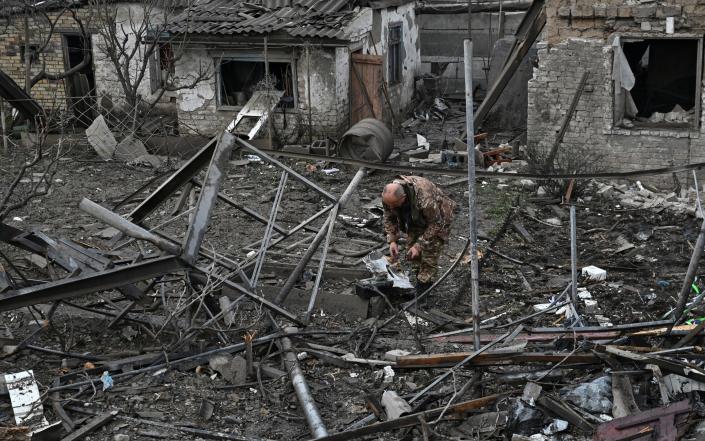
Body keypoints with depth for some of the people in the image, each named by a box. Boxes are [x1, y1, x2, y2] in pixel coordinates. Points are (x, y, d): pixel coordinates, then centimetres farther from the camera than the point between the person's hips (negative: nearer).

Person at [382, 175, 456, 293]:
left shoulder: (424, 199, -45)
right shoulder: (388, 196, -26)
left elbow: (436, 224, -30)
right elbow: (389, 218, -7)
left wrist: (419, 245, -31)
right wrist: (392, 240, -18)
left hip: (438, 216, -6)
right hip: (416, 219, 6)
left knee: (429, 256, -12)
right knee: (411, 249, 6)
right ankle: (420, 277, 26)